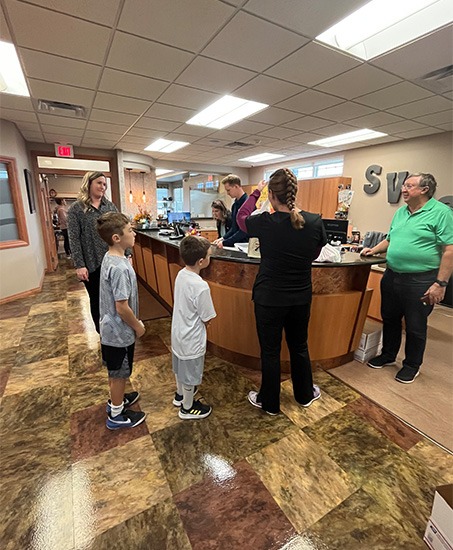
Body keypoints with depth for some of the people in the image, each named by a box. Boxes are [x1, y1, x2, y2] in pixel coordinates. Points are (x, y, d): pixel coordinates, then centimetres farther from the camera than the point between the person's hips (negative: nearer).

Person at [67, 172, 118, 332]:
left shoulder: (110, 206, 7)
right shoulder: (76, 209, -3)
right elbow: (74, 239, -7)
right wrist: (79, 265, -13)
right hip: (92, 263, -2)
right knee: (97, 300, 12)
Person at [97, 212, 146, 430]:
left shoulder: (109, 258, 0)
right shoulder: (120, 268, -31)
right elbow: (122, 308, -28)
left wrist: (134, 323, 17)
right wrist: (138, 326, -12)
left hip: (111, 329, 9)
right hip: (120, 332, -9)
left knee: (115, 372, 27)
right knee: (119, 373, 12)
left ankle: (116, 399, 49)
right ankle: (116, 415, 33)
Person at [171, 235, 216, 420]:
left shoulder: (180, 275, -8)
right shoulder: (201, 286, -31)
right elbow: (207, 319, -20)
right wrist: (204, 322, 0)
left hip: (178, 333, 8)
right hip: (192, 340, -8)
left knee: (181, 367, 29)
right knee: (190, 374, 16)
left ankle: (180, 394, 54)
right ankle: (187, 408, 39)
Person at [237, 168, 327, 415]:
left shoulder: (265, 223, -18)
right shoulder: (315, 222, -10)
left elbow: (241, 218, 4)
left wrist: (255, 193, 15)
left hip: (269, 298, -3)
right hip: (301, 297, 4)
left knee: (270, 351, 14)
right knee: (299, 346, 23)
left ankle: (269, 402, 34)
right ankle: (305, 394, 45)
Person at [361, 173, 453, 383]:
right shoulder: (400, 212, 11)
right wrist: (374, 250, 6)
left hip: (420, 280, -6)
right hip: (391, 276, 7)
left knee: (415, 327, 9)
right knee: (390, 319, 18)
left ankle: (412, 365, 29)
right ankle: (388, 355, 37)